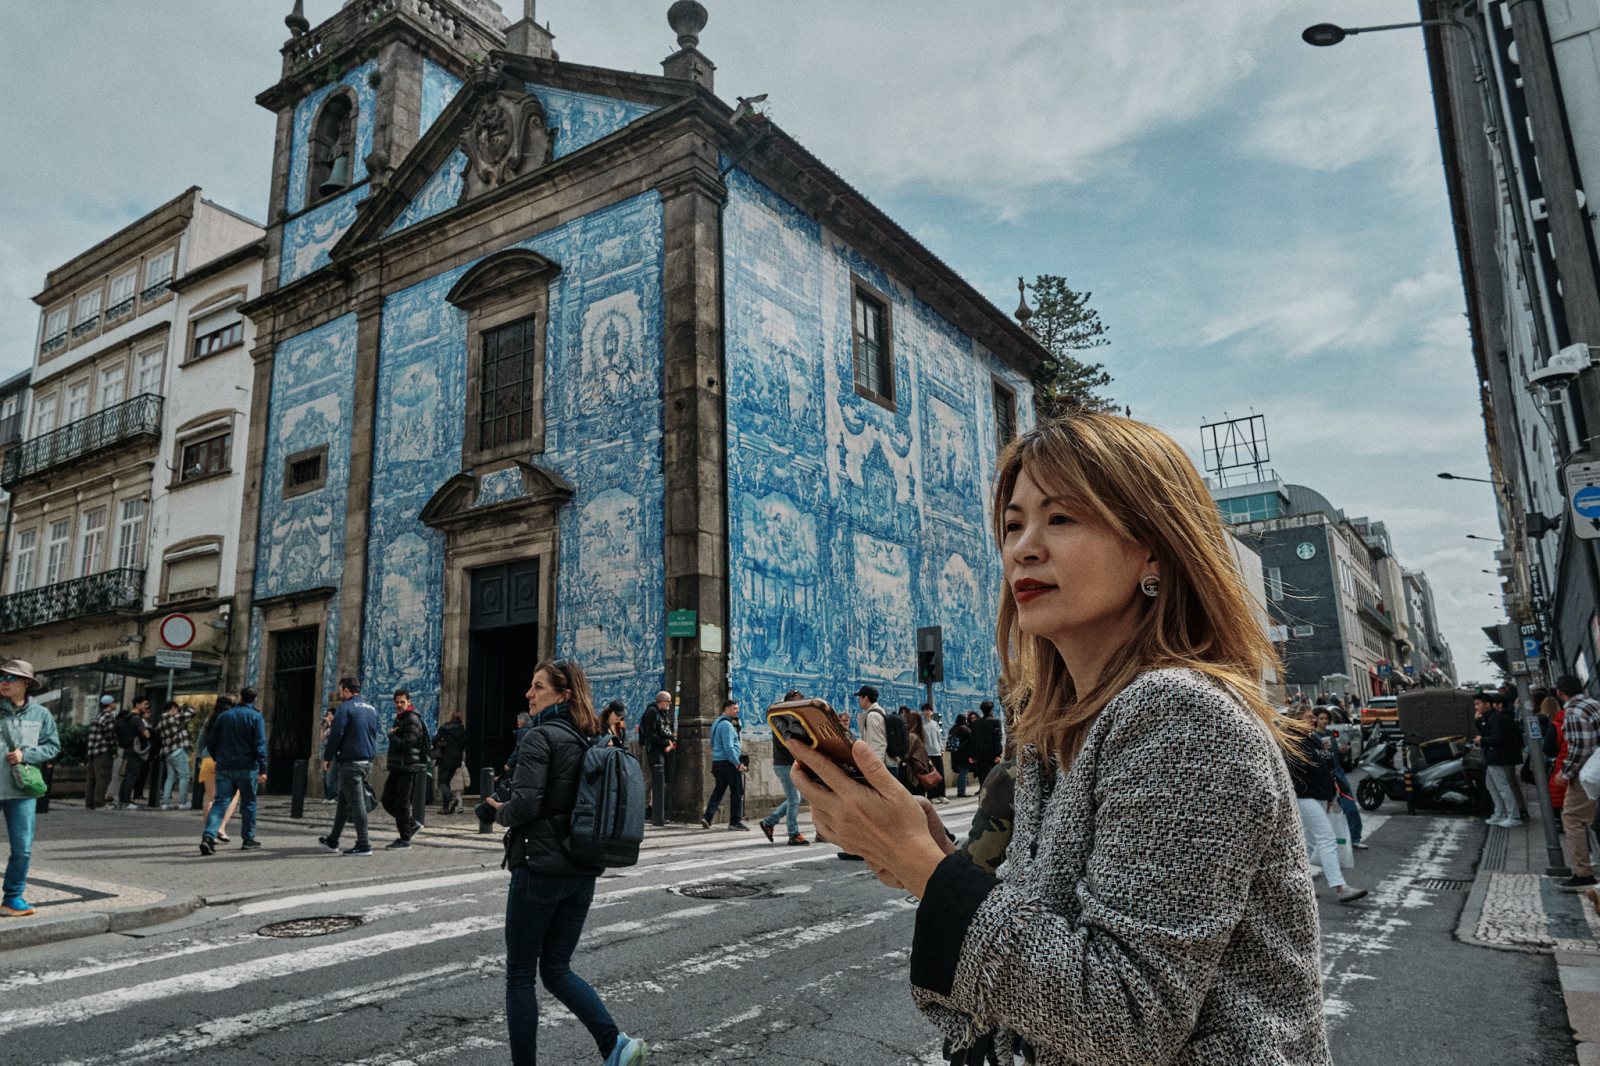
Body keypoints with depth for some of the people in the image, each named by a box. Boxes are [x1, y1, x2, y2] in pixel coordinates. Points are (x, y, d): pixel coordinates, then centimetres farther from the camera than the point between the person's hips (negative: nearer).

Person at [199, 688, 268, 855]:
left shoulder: (223, 716, 9)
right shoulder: (256, 717, -4)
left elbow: (211, 742, 11)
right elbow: (260, 745, -12)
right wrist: (263, 769, -12)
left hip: (224, 768, 3)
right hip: (247, 768, -3)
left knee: (220, 802, 1)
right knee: (248, 803, 8)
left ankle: (208, 836, -18)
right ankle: (248, 840, 13)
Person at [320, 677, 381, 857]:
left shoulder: (345, 708, -10)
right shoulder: (372, 709, 14)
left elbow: (335, 735, -14)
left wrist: (327, 758, -3)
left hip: (351, 762, -8)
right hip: (367, 761, 8)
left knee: (356, 803, -4)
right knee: (344, 801, 19)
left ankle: (364, 845, -2)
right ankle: (333, 840, 28)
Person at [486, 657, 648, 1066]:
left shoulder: (541, 736, -13)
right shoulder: (590, 741, 10)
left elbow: (524, 804, -21)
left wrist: (500, 812, 0)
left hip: (539, 867, -7)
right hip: (583, 872, 7)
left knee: (519, 974, 9)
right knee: (557, 969, 16)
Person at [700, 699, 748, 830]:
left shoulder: (717, 723, 17)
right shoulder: (726, 725, -14)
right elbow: (729, 747, -21)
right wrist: (738, 764, -20)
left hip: (717, 762, 9)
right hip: (728, 762, -9)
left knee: (718, 790, 12)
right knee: (737, 792, -1)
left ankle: (707, 817, 4)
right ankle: (735, 821, 2)